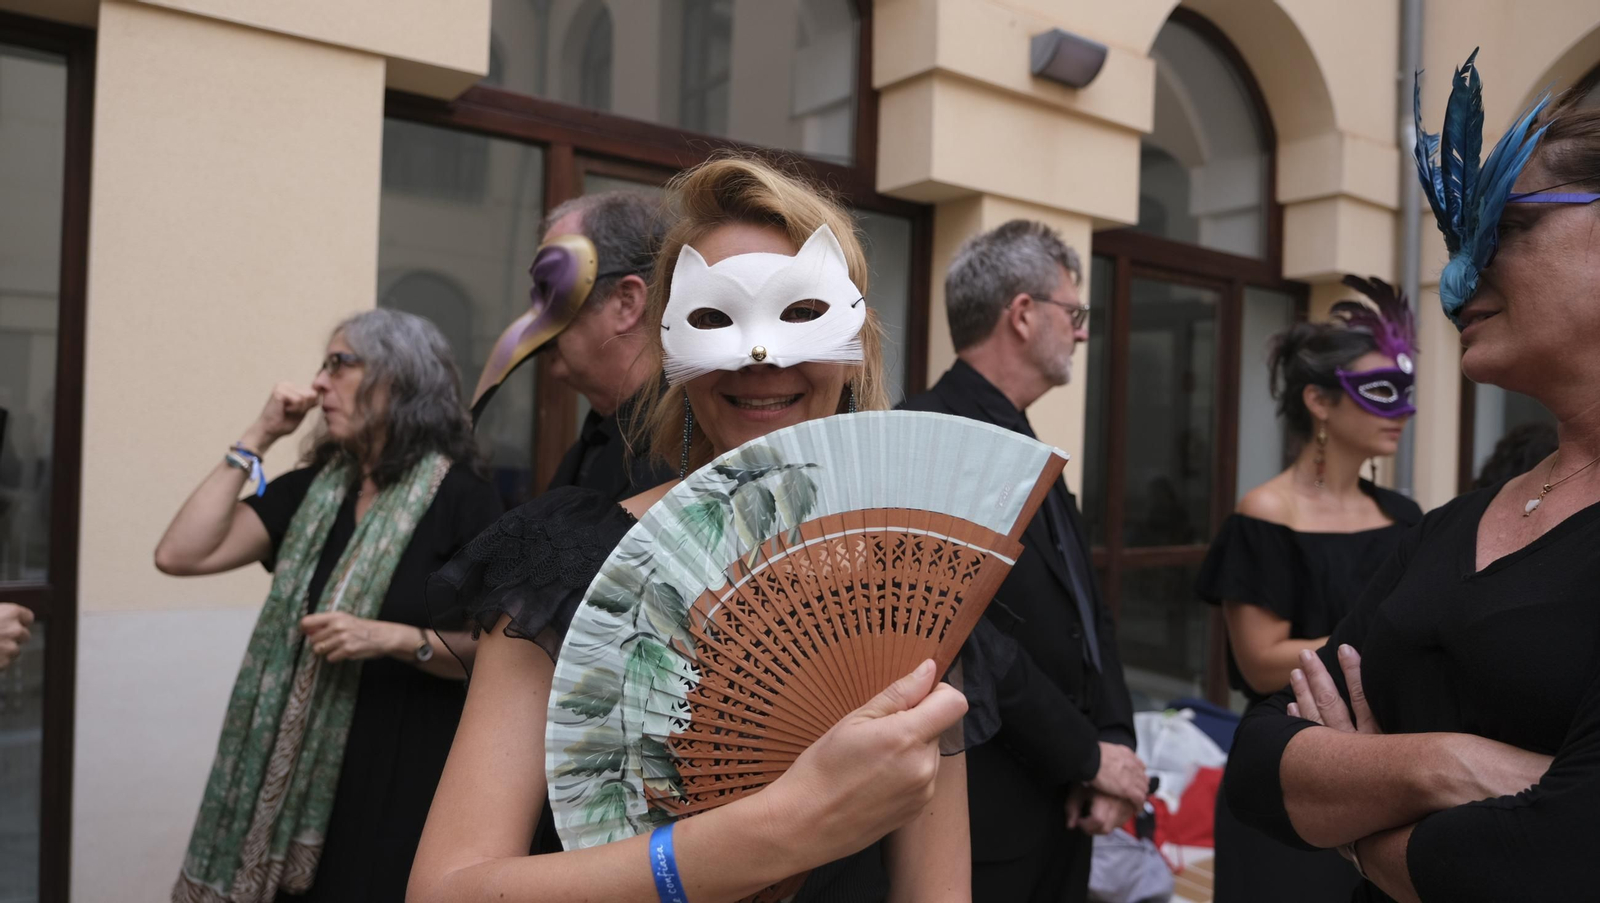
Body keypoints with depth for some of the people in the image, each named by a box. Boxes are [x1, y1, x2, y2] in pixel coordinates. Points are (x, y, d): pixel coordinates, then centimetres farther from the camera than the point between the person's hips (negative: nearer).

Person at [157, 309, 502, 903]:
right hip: (302, 762, 5)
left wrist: (395, 639, -24)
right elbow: (179, 555, -3)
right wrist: (256, 439, -2)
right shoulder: (310, 489, 8)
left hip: (405, 769, -5)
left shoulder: (462, 498, -10)